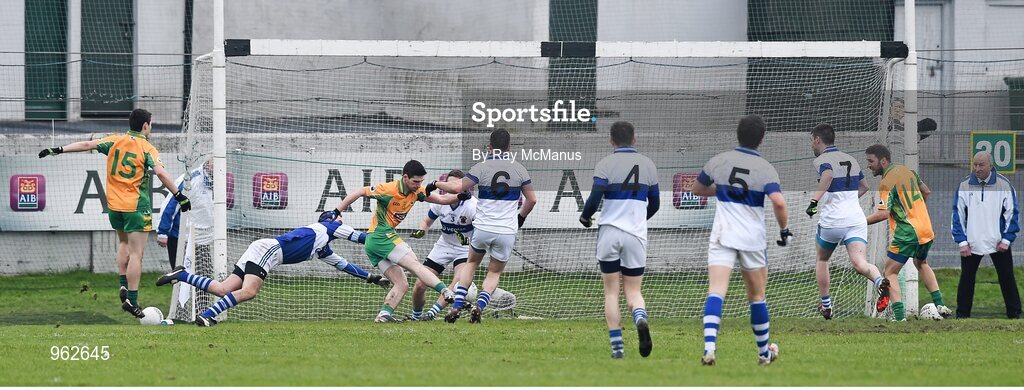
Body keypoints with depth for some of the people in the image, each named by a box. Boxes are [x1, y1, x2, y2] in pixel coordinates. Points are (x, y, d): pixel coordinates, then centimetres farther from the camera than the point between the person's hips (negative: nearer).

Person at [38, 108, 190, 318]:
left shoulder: (115, 141, 4)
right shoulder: (147, 149, -8)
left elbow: (88, 145, 0)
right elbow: (161, 173, -20)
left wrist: (58, 150, 4)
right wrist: (179, 196, -17)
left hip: (114, 205, 5)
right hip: (137, 206, -5)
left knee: (124, 242, 28)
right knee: (136, 254, -3)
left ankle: (124, 284, 14)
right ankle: (131, 300, -7)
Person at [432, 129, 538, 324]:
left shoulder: (482, 167, -7)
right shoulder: (519, 169, 1)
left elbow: (457, 187, -15)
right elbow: (531, 199, 7)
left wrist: (435, 185, 2)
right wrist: (521, 216, 26)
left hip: (482, 229, -1)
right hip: (507, 231, 1)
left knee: (472, 263, 24)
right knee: (494, 272, 16)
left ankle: (457, 306, 11)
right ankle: (480, 305, -8)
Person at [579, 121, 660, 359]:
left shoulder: (605, 164, -4)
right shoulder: (648, 165, 8)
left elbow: (595, 198, -13)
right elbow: (654, 204, 14)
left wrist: (585, 218, 8)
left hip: (610, 232, -2)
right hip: (637, 235, 2)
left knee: (611, 292, 6)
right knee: (633, 291, 7)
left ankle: (617, 346, -1)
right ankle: (641, 319, -26)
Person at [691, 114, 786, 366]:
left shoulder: (719, 161, 2)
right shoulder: (765, 169, -5)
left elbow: (697, 189, 18)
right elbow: (778, 202, -20)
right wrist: (784, 229, -4)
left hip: (722, 237, 0)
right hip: (753, 239, 0)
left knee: (716, 291, -11)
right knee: (757, 296, 14)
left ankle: (709, 347, -31)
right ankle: (764, 353, 26)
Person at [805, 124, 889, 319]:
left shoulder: (822, 160, -3)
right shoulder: (851, 160, 18)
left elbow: (827, 176, -27)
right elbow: (864, 187, 32)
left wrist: (814, 200, -28)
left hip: (832, 221, -4)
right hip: (857, 219, 4)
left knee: (822, 259, 22)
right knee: (859, 263, -12)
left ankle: (825, 305, 27)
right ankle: (880, 281, -44)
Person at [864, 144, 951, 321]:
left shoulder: (887, 182, -17)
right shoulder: (907, 171, 8)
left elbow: (883, 213, -26)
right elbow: (926, 192, 22)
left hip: (906, 233, -8)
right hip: (926, 230, 8)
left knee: (890, 273, -1)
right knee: (921, 264, 32)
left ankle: (900, 317, -13)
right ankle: (940, 305, 28)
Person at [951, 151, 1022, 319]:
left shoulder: (1004, 185, -4)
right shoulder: (965, 185, -2)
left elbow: (1012, 214, 1)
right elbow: (957, 215, 2)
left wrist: (1006, 240, -7)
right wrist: (962, 242, -5)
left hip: (998, 242, -1)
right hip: (971, 242, 1)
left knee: (1007, 278, 2)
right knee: (966, 278, 2)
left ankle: (1014, 314, 10)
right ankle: (962, 315, 11)